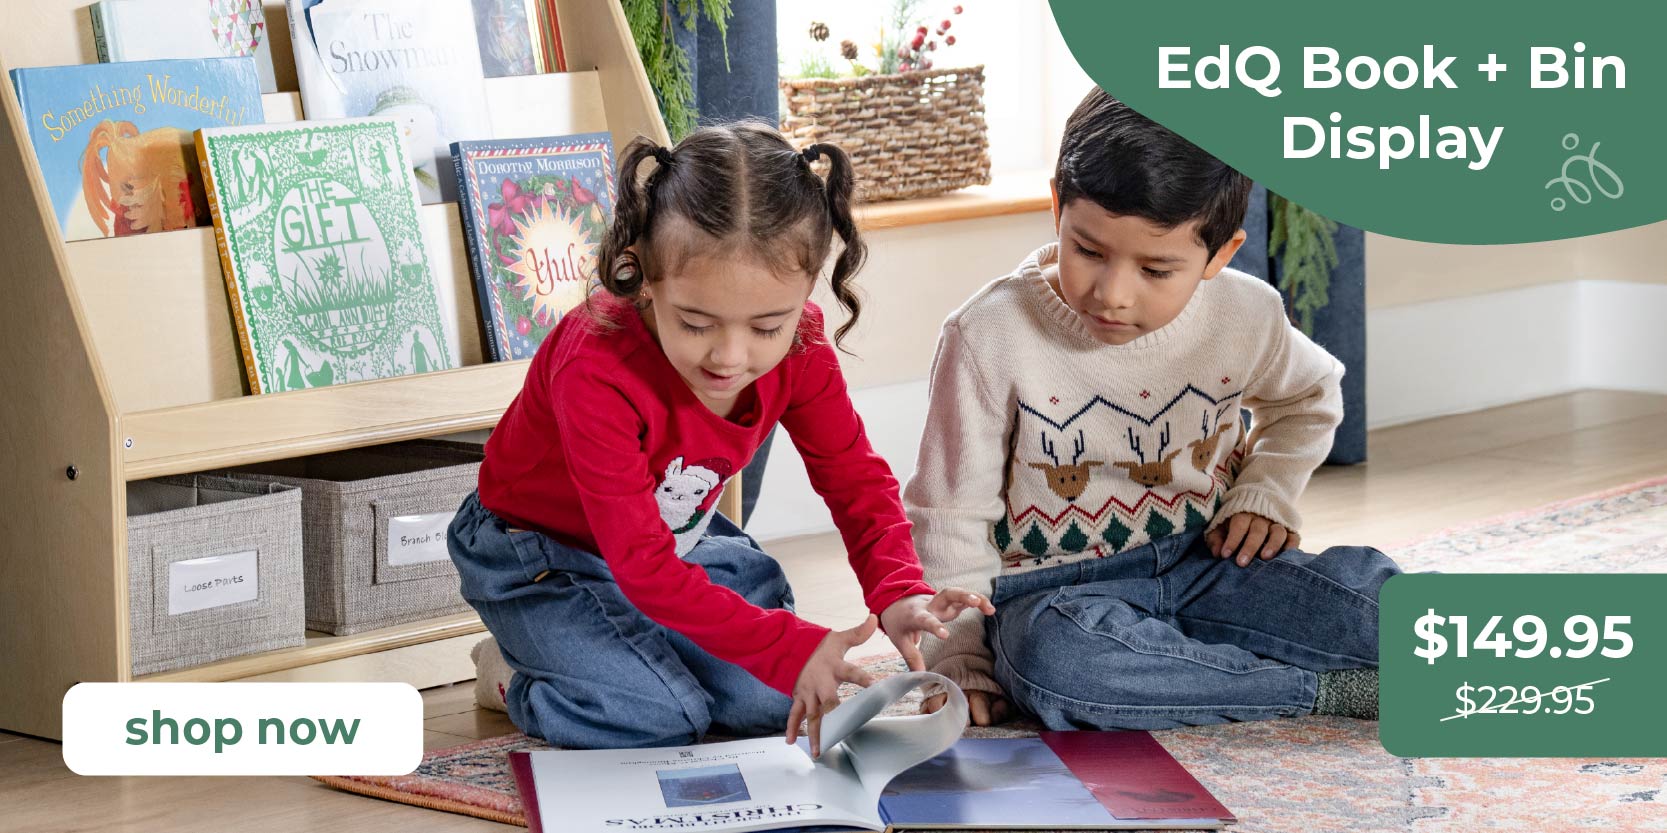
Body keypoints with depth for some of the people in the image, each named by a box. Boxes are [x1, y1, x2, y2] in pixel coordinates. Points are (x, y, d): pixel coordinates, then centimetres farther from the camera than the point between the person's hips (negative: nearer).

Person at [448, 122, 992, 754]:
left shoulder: (797, 345, -20)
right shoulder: (595, 370, -39)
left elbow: (854, 477, -8)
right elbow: (642, 565, -37)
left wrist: (897, 592, -29)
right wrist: (788, 647, -44)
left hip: (677, 537, 6)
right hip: (541, 555, -6)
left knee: (773, 700, -9)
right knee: (657, 718, -24)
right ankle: (520, 671, 5)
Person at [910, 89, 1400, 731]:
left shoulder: (1244, 316, -4)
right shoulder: (990, 336, -15)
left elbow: (1309, 396, 21)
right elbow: (952, 517, -6)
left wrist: (1265, 493, 6)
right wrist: (959, 661, -9)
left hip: (1206, 565, 2)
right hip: (1053, 594, -2)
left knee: (1367, 590, -28)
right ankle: (1331, 687, -28)